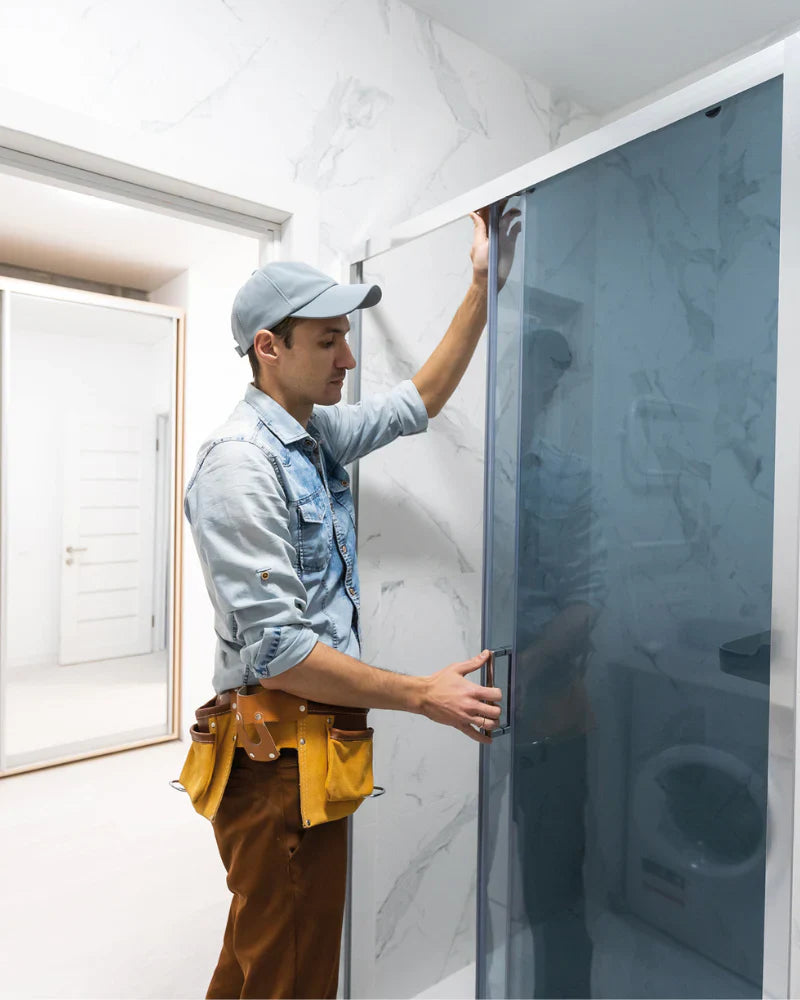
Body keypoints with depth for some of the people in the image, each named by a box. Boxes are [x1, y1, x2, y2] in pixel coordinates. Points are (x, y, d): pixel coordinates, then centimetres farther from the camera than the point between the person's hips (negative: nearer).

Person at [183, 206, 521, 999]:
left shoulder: (318, 432, 6)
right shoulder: (240, 460, -21)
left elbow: (420, 400, 17)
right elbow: (275, 651, -25)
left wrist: (484, 288, 13)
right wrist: (424, 696, -20)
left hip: (318, 740, 9)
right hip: (279, 752, -8)